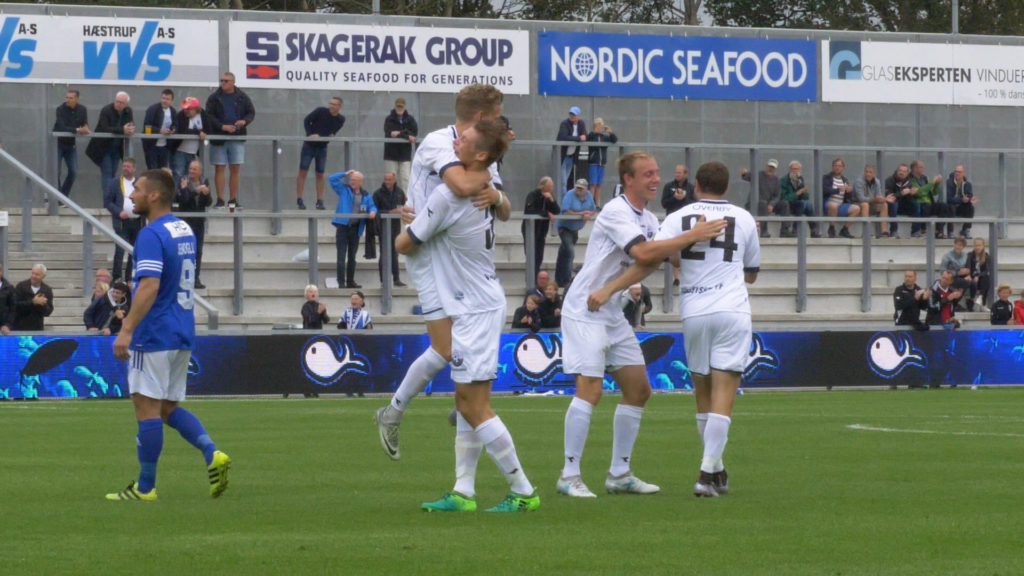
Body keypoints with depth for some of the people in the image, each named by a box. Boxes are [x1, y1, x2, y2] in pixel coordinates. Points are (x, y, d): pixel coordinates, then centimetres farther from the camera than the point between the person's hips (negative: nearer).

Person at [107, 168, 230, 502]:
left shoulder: (151, 235, -15)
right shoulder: (185, 231, 13)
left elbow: (149, 286, -25)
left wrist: (127, 330, -29)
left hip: (155, 335, -9)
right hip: (183, 335, 9)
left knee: (147, 407, -3)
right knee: (169, 407, 14)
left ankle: (145, 487, 0)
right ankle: (213, 455, -5)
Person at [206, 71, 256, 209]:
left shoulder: (242, 97, 7)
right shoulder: (214, 98, 2)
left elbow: (251, 112, 11)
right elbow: (209, 116, -3)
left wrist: (245, 121, -10)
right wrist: (222, 126, -17)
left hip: (237, 137, 1)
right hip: (218, 137, -1)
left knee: (235, 169, 0)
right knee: (219, 168, -2)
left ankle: (233, 200, 6)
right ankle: (220, 200, 0)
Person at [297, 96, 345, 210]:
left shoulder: (340, 120, -3)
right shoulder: (321, 111, -12)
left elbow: (332, 133, 3)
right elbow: (306, 120, -5)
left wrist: (320, 137, -13)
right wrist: (310, 134, -16)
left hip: (322, 147, 3)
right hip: (309, 145, -3)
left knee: (320, 175, 5)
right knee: (303, 171, -7)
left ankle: (320, 201, 9)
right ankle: (299, 200, -5)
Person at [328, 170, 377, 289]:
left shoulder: (365, 195, 11)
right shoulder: (344, 189, 4)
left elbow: (372, 207, 8)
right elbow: (332, 179, -2)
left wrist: (372, 212, -14)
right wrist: (345, 174, -4)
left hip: (355, 228, 3)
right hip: (343, 226, -3)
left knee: (352, 256, 12)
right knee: (341, 256, -7)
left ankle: (350, 281, 19)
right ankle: (341, 282, -9)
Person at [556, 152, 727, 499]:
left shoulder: (648, 220, 12)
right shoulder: (616, 212, -17)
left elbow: (653, 260, 8)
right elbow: (643, 253, -30)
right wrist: (692, 236, -28)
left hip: (614, 313, 9)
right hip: (585, 311, -9)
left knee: (638, 390, 7)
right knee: (590, 390, -16)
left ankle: (619, 474, 15)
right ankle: (569, 476, -11)